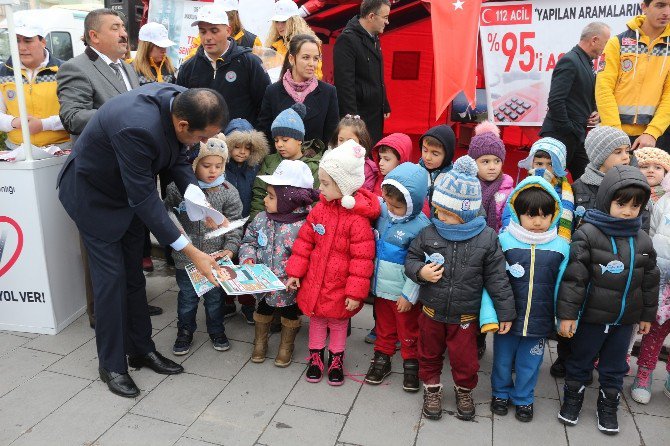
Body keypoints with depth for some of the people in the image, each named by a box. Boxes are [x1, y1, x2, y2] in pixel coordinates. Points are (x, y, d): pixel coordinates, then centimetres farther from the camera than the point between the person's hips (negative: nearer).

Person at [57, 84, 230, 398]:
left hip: (128, 192, 7)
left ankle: (141, 349, 26)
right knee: (111, 278, -3)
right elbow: (145, 198, -34)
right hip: (95, 197, -7)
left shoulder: (180, 102, -19)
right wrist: (191, 253, -32)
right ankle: (112, 365, 14)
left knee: (134, 275, 12)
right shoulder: (137, 126, -41)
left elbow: (177, 157, -4)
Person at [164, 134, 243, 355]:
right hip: (186, 256, 0)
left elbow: (234, 224, -6)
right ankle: (185, 332, 36)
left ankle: (216, 331, 38)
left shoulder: (228, 192, -9)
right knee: (187, 296, 16)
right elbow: (166, 210, 5)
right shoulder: (179, 187, -10)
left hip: (215, 256, 0)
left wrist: (230, 248, -16)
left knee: (215, 297, 17)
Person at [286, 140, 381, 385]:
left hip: (340, 287, -4)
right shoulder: (320, 209, -5)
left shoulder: (358, 219, -23)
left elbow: (362, 259, -19)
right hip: (314, 282, 4)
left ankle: (336, 360, 41)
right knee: (316, 319, 21)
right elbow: (304, 241, 3)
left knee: (338, 323, 18)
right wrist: (295, 272, 2)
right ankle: (315, 356, 42)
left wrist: (356, 292, -17)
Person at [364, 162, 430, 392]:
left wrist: (409, 295, -15)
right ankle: (382, 357, 40)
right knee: (384, 326, 23)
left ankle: (411, 363, 34)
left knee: (409, 331, 16)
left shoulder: (420, 226, -22)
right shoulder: (382, 210, -6)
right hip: (381, 286, 5)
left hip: (403, 292, -5)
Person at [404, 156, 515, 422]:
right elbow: (411, 259, 2)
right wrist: (420, 272, -21)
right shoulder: (429, 233, -11)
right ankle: (431, 389, 43)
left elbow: (497, 279, -8)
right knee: (429, 354, 20)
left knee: (465, 359, 14)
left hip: (465, 316, -2)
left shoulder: (486, 239, -15)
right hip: (431, 312, 2)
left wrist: (505, 312, -4)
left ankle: (464, 391, 42)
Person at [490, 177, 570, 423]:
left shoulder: (561, 247, -7)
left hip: (540, 320, 1)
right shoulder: (504, 241, -13)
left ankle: (523, 398, 41)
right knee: (503, 359, 18)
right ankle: (501, 393, 43)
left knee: (529, 363, 18)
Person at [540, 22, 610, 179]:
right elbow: (555, 100, -22)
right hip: (562, 136, -9)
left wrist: (593, 113, 7)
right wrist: (568, 128, -17)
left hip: (578, 135, 9)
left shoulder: (586, 63, 16)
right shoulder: (569, 61, -13)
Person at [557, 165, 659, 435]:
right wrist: (567, 314, -17)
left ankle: (608, 406, 37)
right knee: (580, 361, 14)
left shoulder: (642, 240, 1)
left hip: (625, 320, 4)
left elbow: (650, 281, 11)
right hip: (591, 316, -4)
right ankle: (572, 399, 34)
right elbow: (573, 277, -17)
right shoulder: (587, 234, -16)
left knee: (615, 367, 18)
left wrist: (647, 314, 15)